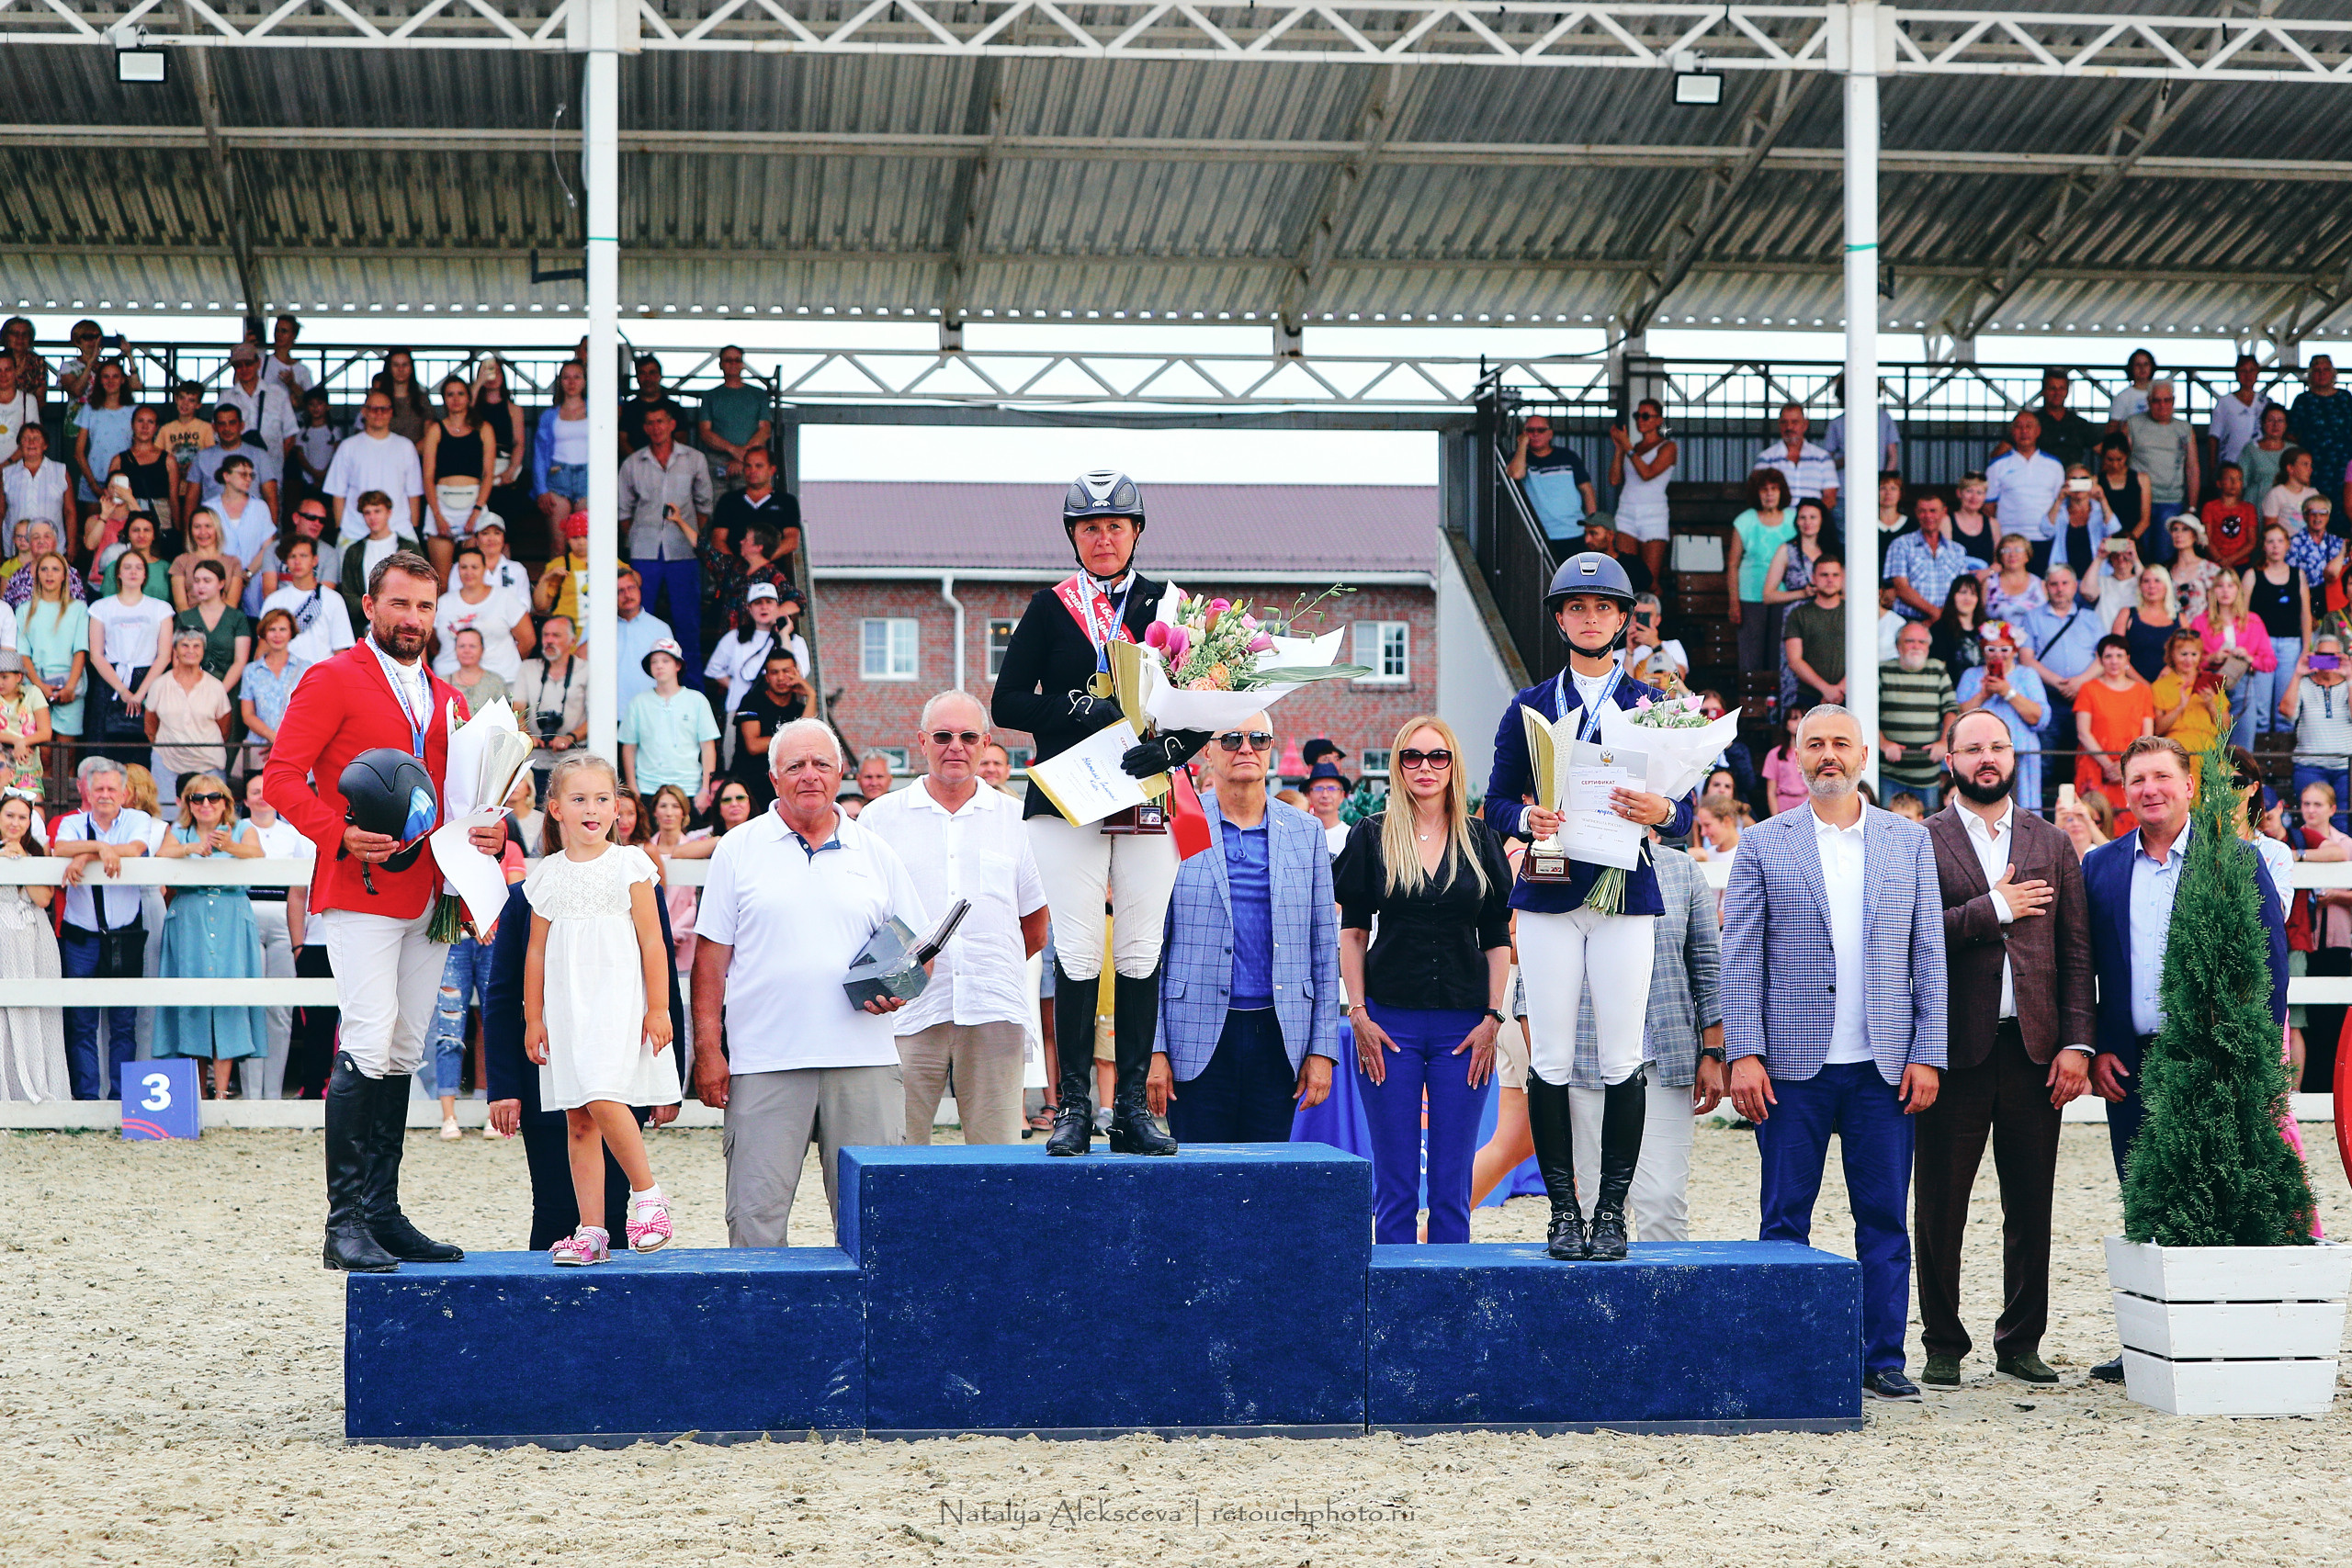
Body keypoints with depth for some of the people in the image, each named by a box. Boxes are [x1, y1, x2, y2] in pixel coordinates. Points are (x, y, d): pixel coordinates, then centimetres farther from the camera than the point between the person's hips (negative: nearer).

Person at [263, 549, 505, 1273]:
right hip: (359, 891, -7)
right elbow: (282, 776, -7)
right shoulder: (333, 681, 0)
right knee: (370, 1040, -16)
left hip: (429, 898, 7)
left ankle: (383, 1214, 12)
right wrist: (340, 834, -22)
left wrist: (490, 834, 3)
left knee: (404, 1052, 7)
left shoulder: (446, 702, 20)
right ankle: (345, 1222, -14)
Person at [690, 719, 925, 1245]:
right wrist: (707, 1049, -2)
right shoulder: (738, 851, 7)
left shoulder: (875, 855, 12)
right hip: (765, 1063, -1)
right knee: (755, 1216, -4)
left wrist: (899, 987, -6)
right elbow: (712, 956, 6)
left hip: (863, 1061, 2)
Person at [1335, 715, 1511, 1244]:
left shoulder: (1481, 840, 7)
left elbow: (1497, 941, 8)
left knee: (1453, 1181, 3)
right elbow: (1352, 933, 4)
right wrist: (1358, 1013, -4)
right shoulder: (1372, 837, 4)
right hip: (1390, 1021, -1)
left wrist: (1493, 1018, -1)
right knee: (1395, 1181, 1)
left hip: (1464, 1024, 1)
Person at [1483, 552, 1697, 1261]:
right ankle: (1563, 1209, 3)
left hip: (1626, 891, 0)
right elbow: (1497, 802, 10)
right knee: (1550, 1059, -4)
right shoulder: (1529, 707, 13)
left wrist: (1661, 812, -16)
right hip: (1549, 895, 1)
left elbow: (1688, 813, 7)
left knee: (1623, 1059, -5)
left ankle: (1613, 1210, 1)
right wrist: (1528, 819, -13)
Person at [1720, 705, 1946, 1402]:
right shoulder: (1763, 844, 5)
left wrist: (1927, 1055, 0)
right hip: (1793, 1064, -1)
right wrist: (1744, 1055, -8)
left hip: (1885, 1067, 1)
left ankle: (1883, 1359, 9)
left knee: (1885, 1218, 3)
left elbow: (1929, 956, 8)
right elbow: (1740, 958, 1)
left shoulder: (1910, 842, 10)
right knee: (1785, 1217, 2)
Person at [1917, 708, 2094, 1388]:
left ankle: (2021, 1343, 17)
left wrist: (2077, 1044, -1)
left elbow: (2077, 954, 8)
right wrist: (1993, 910, -11)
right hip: (1957, 1047, -3)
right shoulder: (1921, 842, 3)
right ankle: (1943, 1345, 13)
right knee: (1941, 1209, 2)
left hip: (2034, 1048, 3)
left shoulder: (2053, 844, 12)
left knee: (2031, 1206, 6)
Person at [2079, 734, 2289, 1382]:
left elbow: (2270, 964, -1)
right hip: (2130, 1065, 3)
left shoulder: (2237, 861, 1)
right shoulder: (2099, 866, 9)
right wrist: (2095, 1051, 2)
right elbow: (2083, 968, 11)